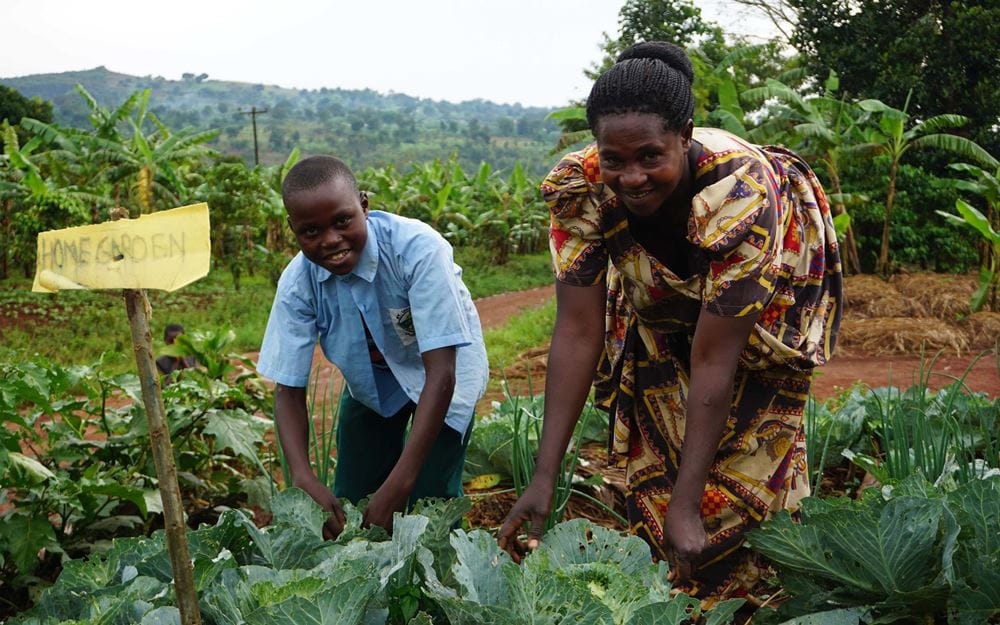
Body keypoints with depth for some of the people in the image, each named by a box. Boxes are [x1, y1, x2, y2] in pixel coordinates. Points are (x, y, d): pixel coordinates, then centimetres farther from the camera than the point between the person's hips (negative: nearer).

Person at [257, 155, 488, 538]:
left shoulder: (418, 249, -37)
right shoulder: (297, 284, -24)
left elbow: (441, 372, -36)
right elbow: (288, 391, -18)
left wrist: (400, 482, -41)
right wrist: (304, 479, -36)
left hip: (441, 369, -3)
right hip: (370, 380, 3)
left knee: (429, 503, -12)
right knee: (349, 503, 2)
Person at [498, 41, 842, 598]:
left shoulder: (740, 191, -40)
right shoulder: (582, 189, -31)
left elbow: (714, 361, -38)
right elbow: (577, 333, -28)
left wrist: (686, 504, -37)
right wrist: (545, 478, -31)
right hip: (662, 303, 3)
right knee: (655, 448, 1)